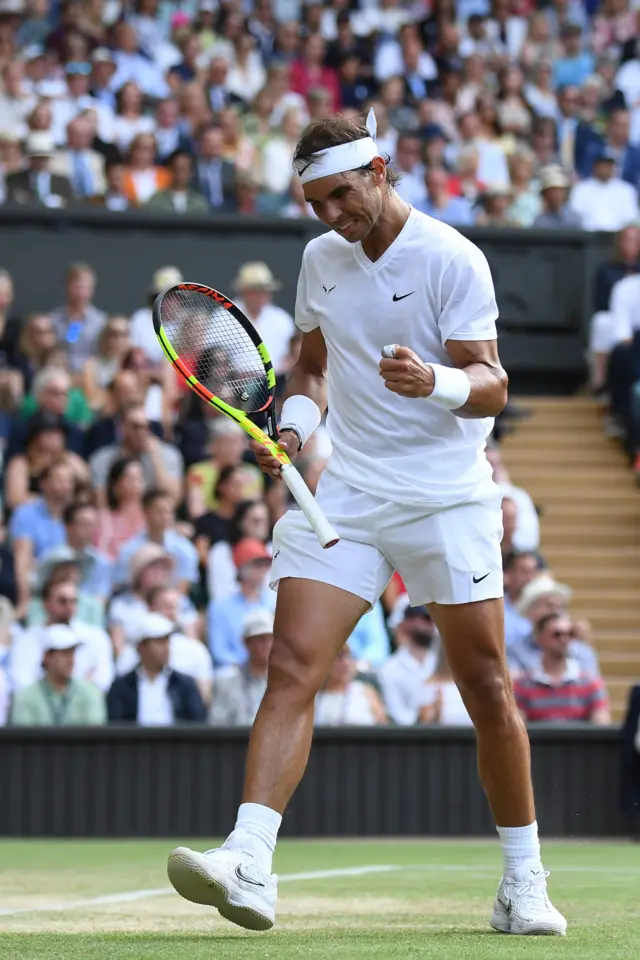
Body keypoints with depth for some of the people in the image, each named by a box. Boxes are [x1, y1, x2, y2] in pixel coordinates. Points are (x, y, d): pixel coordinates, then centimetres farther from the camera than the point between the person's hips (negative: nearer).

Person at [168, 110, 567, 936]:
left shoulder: (450, 259, -9)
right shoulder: (320, 260, 10)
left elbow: (490, 385, -12)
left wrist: (437, 383, -33)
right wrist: (296, 420, 4)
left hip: (446, 501, -4)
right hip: (346, 496, 4)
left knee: (486, 688, 0)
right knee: (292, 666, -12)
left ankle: (523, 882, 14)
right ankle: (248, 866, -21)